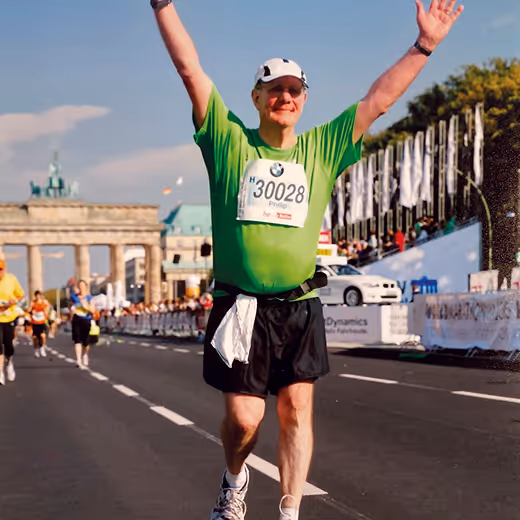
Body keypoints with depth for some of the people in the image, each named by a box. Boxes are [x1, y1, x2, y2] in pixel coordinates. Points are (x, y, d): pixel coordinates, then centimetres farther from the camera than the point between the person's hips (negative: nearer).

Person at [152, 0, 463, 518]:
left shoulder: (322, 148, 10)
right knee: (244, 418, -1)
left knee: (297, 409, 1)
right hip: (241, 306, -2)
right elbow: (189, 67, 0)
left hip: (300, 306, 2)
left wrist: (424, 45, 11)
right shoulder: (229, 141, 4)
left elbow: (378, 99, 12)